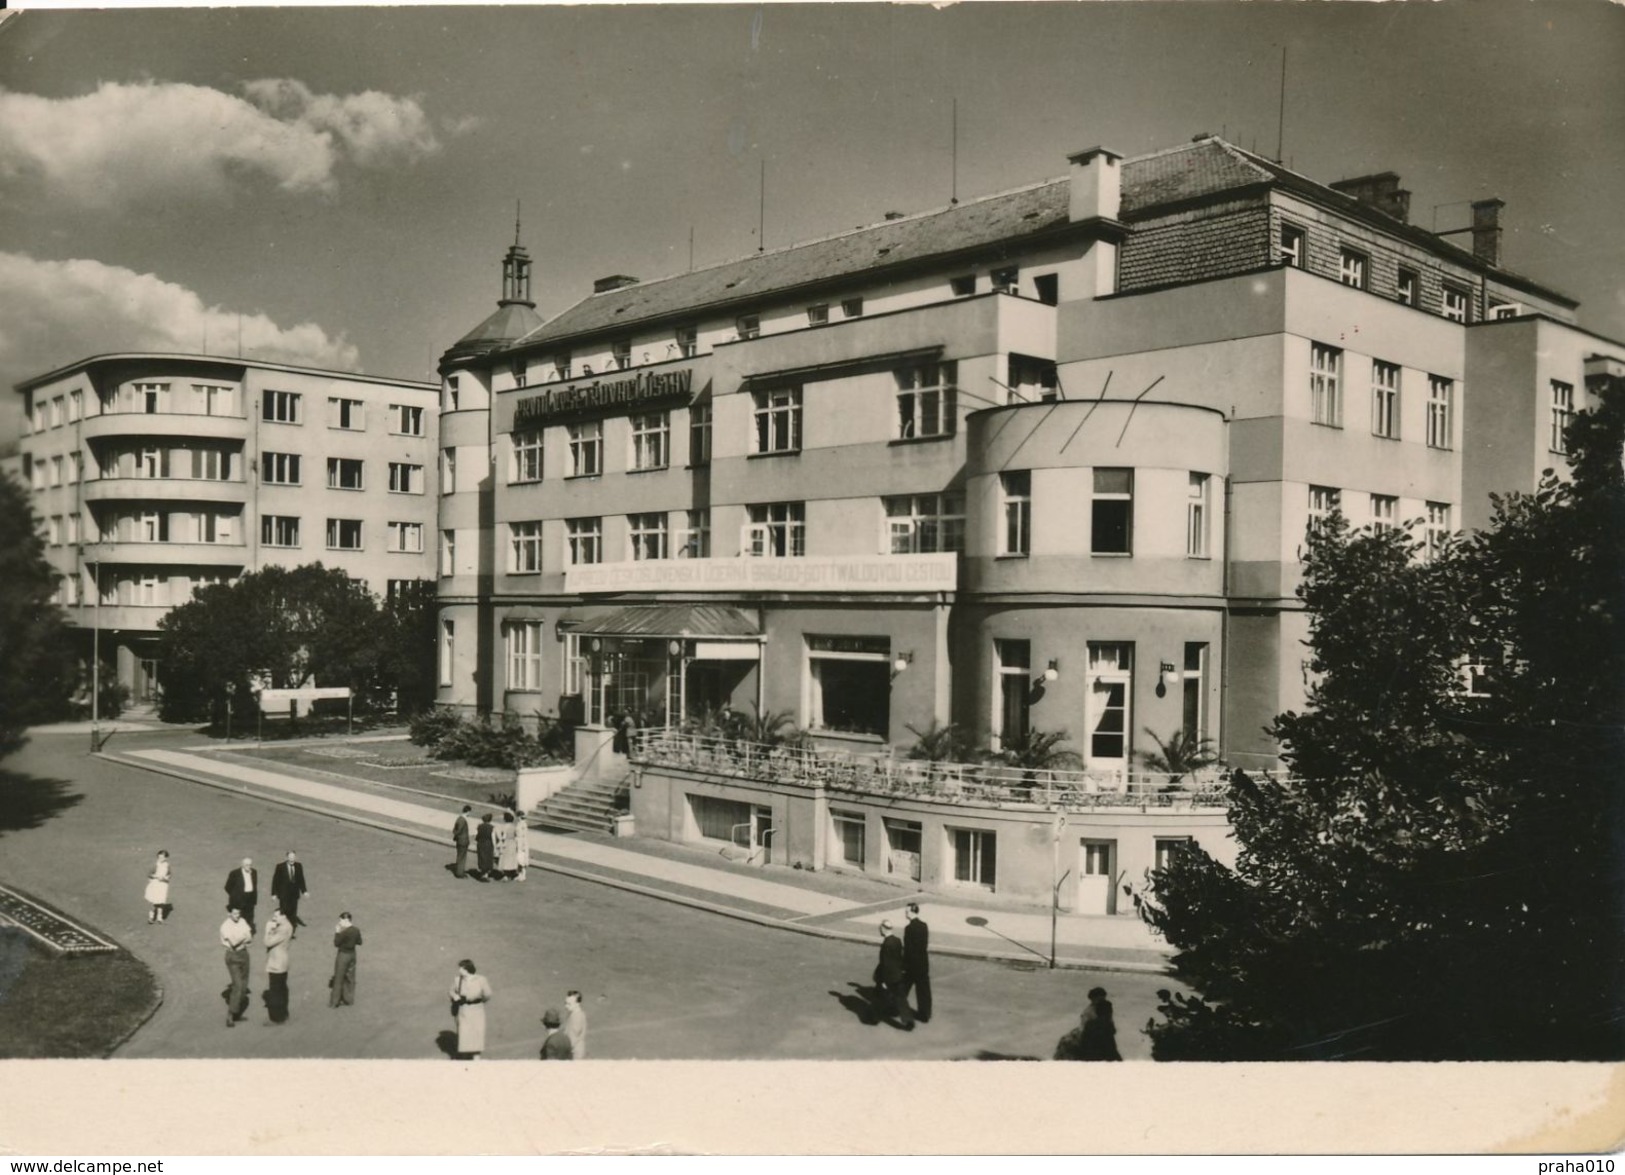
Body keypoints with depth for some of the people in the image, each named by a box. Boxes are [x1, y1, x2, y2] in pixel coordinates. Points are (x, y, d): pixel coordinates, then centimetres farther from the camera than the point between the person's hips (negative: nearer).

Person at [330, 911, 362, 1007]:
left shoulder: (344, 932, -23)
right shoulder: (356, 930, -2)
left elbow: (336, 943, -15)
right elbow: (359, 942, 8)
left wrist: (337, 933, -8)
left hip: (343, 955, -7)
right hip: (352, 954, 7)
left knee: (339, 979, 5)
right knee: (350, 977, 17)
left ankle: (334, 1002, 13)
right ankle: (349, 998, 25)